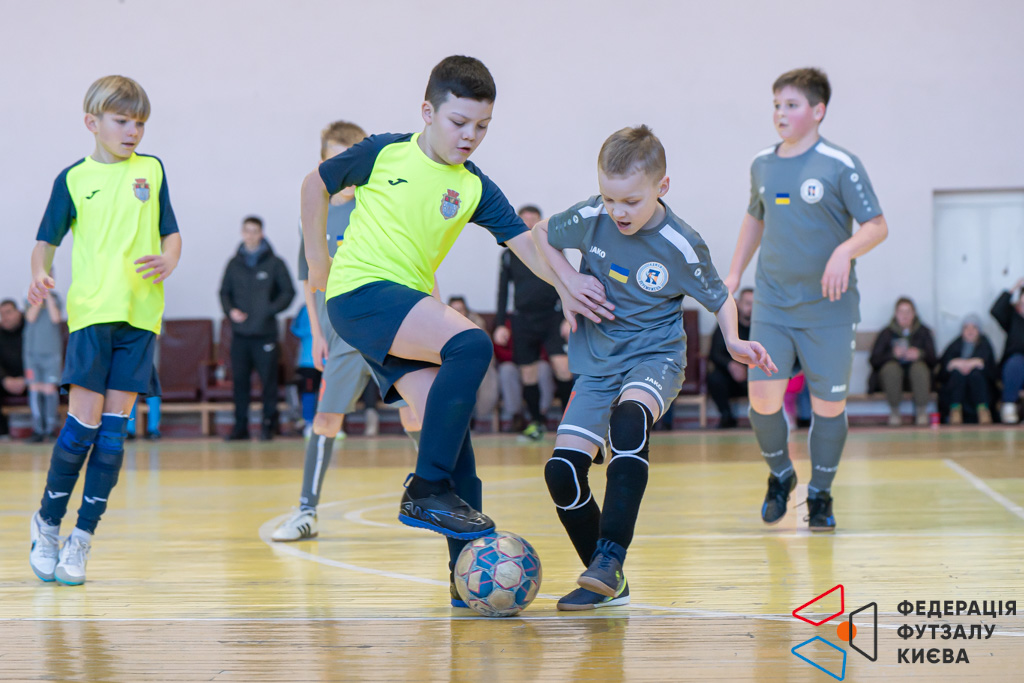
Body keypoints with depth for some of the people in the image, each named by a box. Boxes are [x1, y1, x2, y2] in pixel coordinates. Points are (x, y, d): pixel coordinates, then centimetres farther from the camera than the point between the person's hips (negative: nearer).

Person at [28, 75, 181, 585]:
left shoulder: (151, 170, 12)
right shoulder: (74, 178, 7)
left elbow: (171, 233, 14)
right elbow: (46, 241, 9)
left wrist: (168, 262, -7)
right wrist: (39, 274, -12)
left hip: (140, 314, 2)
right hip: (91, 312, -2)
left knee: (114, 426, -2)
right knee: (84, 420, -9)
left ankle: (83, 538, 4)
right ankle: (47, 522, 10)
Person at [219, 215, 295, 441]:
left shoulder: (274, 263, 1)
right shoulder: (234, 264, 10)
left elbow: (288, 292, 2)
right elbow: (224, 292, 16)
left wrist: (270, 310, -12)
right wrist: (230, 310, -3)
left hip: (266, 332, -3)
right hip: (240, 334, 3)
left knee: (269, 380, -4)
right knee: (239, 381, 4)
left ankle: (269, 425, 3)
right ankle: (241, 426, 10)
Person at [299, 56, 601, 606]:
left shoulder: (474, 188, 8)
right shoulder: (385, 153, -1)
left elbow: (525, 242, -3)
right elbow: (316, 184, 12)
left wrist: (564, 285, -21)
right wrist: (318, 260, 13)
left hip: (410, 306, 5)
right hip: (359, 291, -5)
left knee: (448, 425, -6)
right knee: (471, 344, -27)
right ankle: (427, 489, -22)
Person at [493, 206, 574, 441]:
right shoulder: (509, 255, 8)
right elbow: (503, 291, 12)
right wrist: (500, 324, 5)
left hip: (551, 316, -2)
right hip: (523, 320, 2)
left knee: (562, 366, -15)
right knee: (528, 373, 2)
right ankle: (536, 422, 14)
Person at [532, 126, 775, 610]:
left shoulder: (681, 246, -13)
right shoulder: (589, 219, -8)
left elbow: (720, 299, 2)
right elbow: (541, 233, 13)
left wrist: (733, 341, -17)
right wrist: (569, 279, -3)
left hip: (655, 358, -4)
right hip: (597, 364, 4)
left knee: (628, 419, -38)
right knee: (562, 470, -11)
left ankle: (611, 557, -39)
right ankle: (608, 585, 6)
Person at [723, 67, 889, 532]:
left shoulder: (840, 165, -8)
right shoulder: (762, 166, 7)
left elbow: (877, 227, -8)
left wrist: (846, 250, -27)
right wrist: (734, 274, 21)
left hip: (828, 308, -3)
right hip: (771, 306, 3)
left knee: (829, 404, 1)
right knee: (762, 396, -7)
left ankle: (820, 494, 20)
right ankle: (780, 475, 19)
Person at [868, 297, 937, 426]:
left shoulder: (924, 333, 8)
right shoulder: (886, 334, 5)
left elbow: (932, 361, -1)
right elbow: (874, 360, -6)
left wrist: (920, 355, -23)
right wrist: (893, 354, -22)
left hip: (916, 377, 1)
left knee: (919, 367, -33)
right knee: (891, 368, -34)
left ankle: (921, 412, -22)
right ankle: (894, 412, -20)